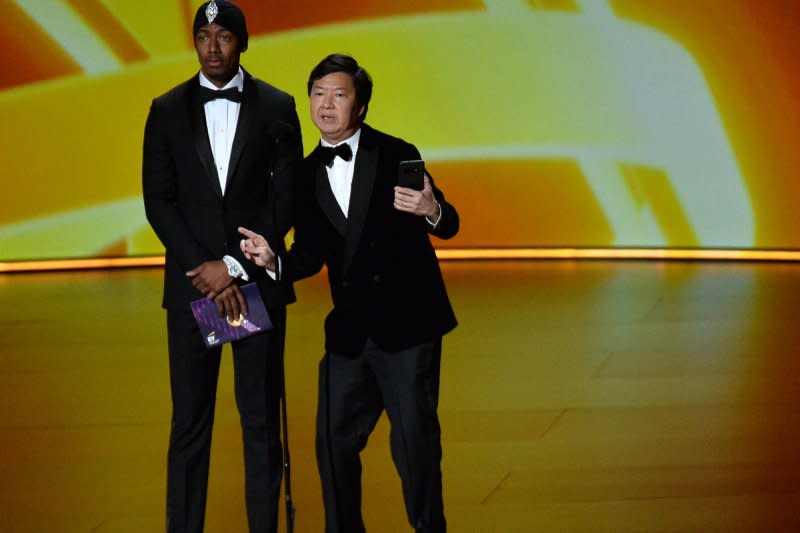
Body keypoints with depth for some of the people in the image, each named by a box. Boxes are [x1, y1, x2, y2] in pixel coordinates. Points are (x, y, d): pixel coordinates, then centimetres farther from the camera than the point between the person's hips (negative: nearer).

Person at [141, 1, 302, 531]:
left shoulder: (276, 107, 4)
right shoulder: (168, 110, 7)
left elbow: (287, 198, 0)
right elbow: (158, 201, 3)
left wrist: (237, 266, -8)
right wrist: (204, 269, -8)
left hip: (258, 282, 0)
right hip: (192, 284, 1)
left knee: (262, 418, 3)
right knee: (190, 420, 2)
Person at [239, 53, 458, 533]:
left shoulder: (396, 156, -6)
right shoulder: (308, 174, 7)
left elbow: (448, 225, -6)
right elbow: (312, 256, 7)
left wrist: (432, 211, -29)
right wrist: (275, 260, -13)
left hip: (406, 323, -4)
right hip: (350, 330, 5)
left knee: (415, 439, -2)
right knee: (335, 439, 9)